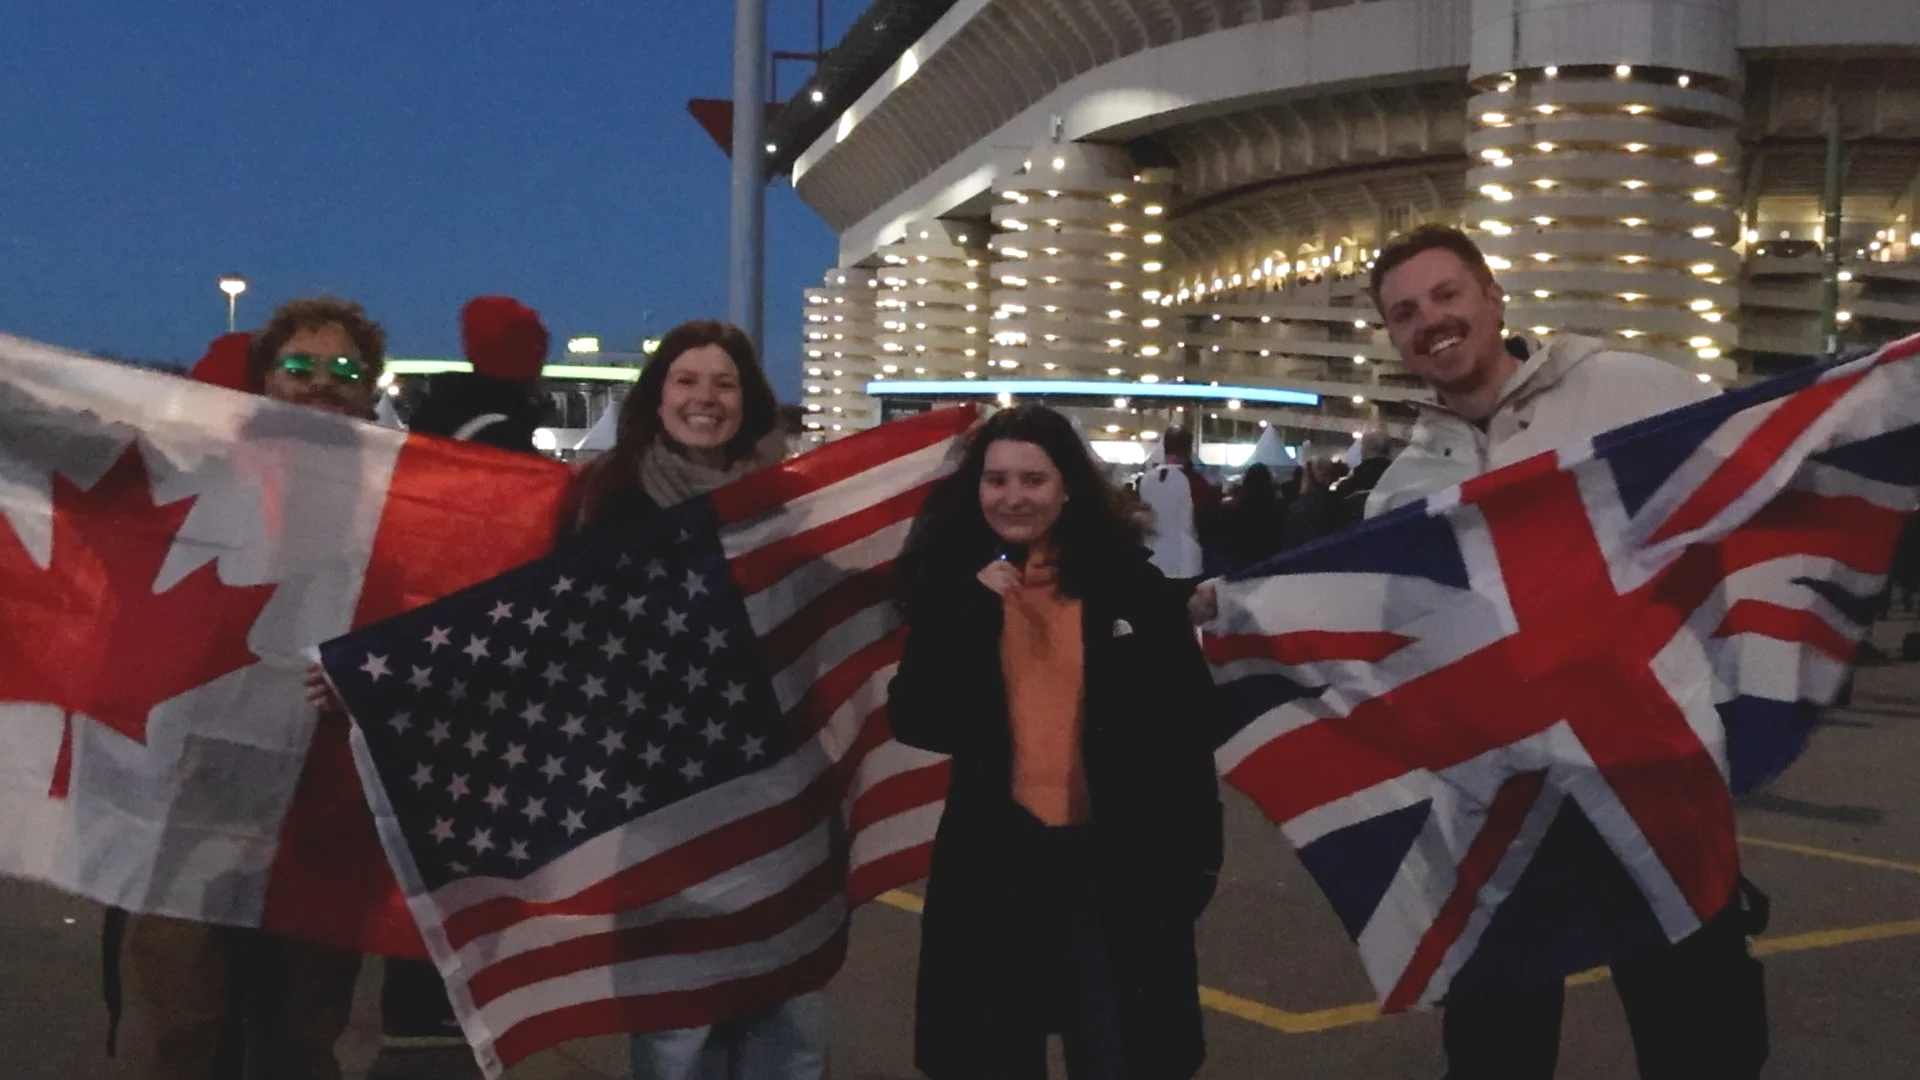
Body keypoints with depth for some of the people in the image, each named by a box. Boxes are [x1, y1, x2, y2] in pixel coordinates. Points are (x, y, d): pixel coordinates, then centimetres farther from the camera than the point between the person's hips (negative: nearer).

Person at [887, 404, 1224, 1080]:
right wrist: (974, 614, -18)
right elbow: (915, 724, -9)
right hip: (993, 859, 2)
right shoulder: (951, 584, 0)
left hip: (1112, 855, -1)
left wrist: (1195, 851, 1)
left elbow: (1187, 719, 0)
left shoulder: (1124, 579, -4)